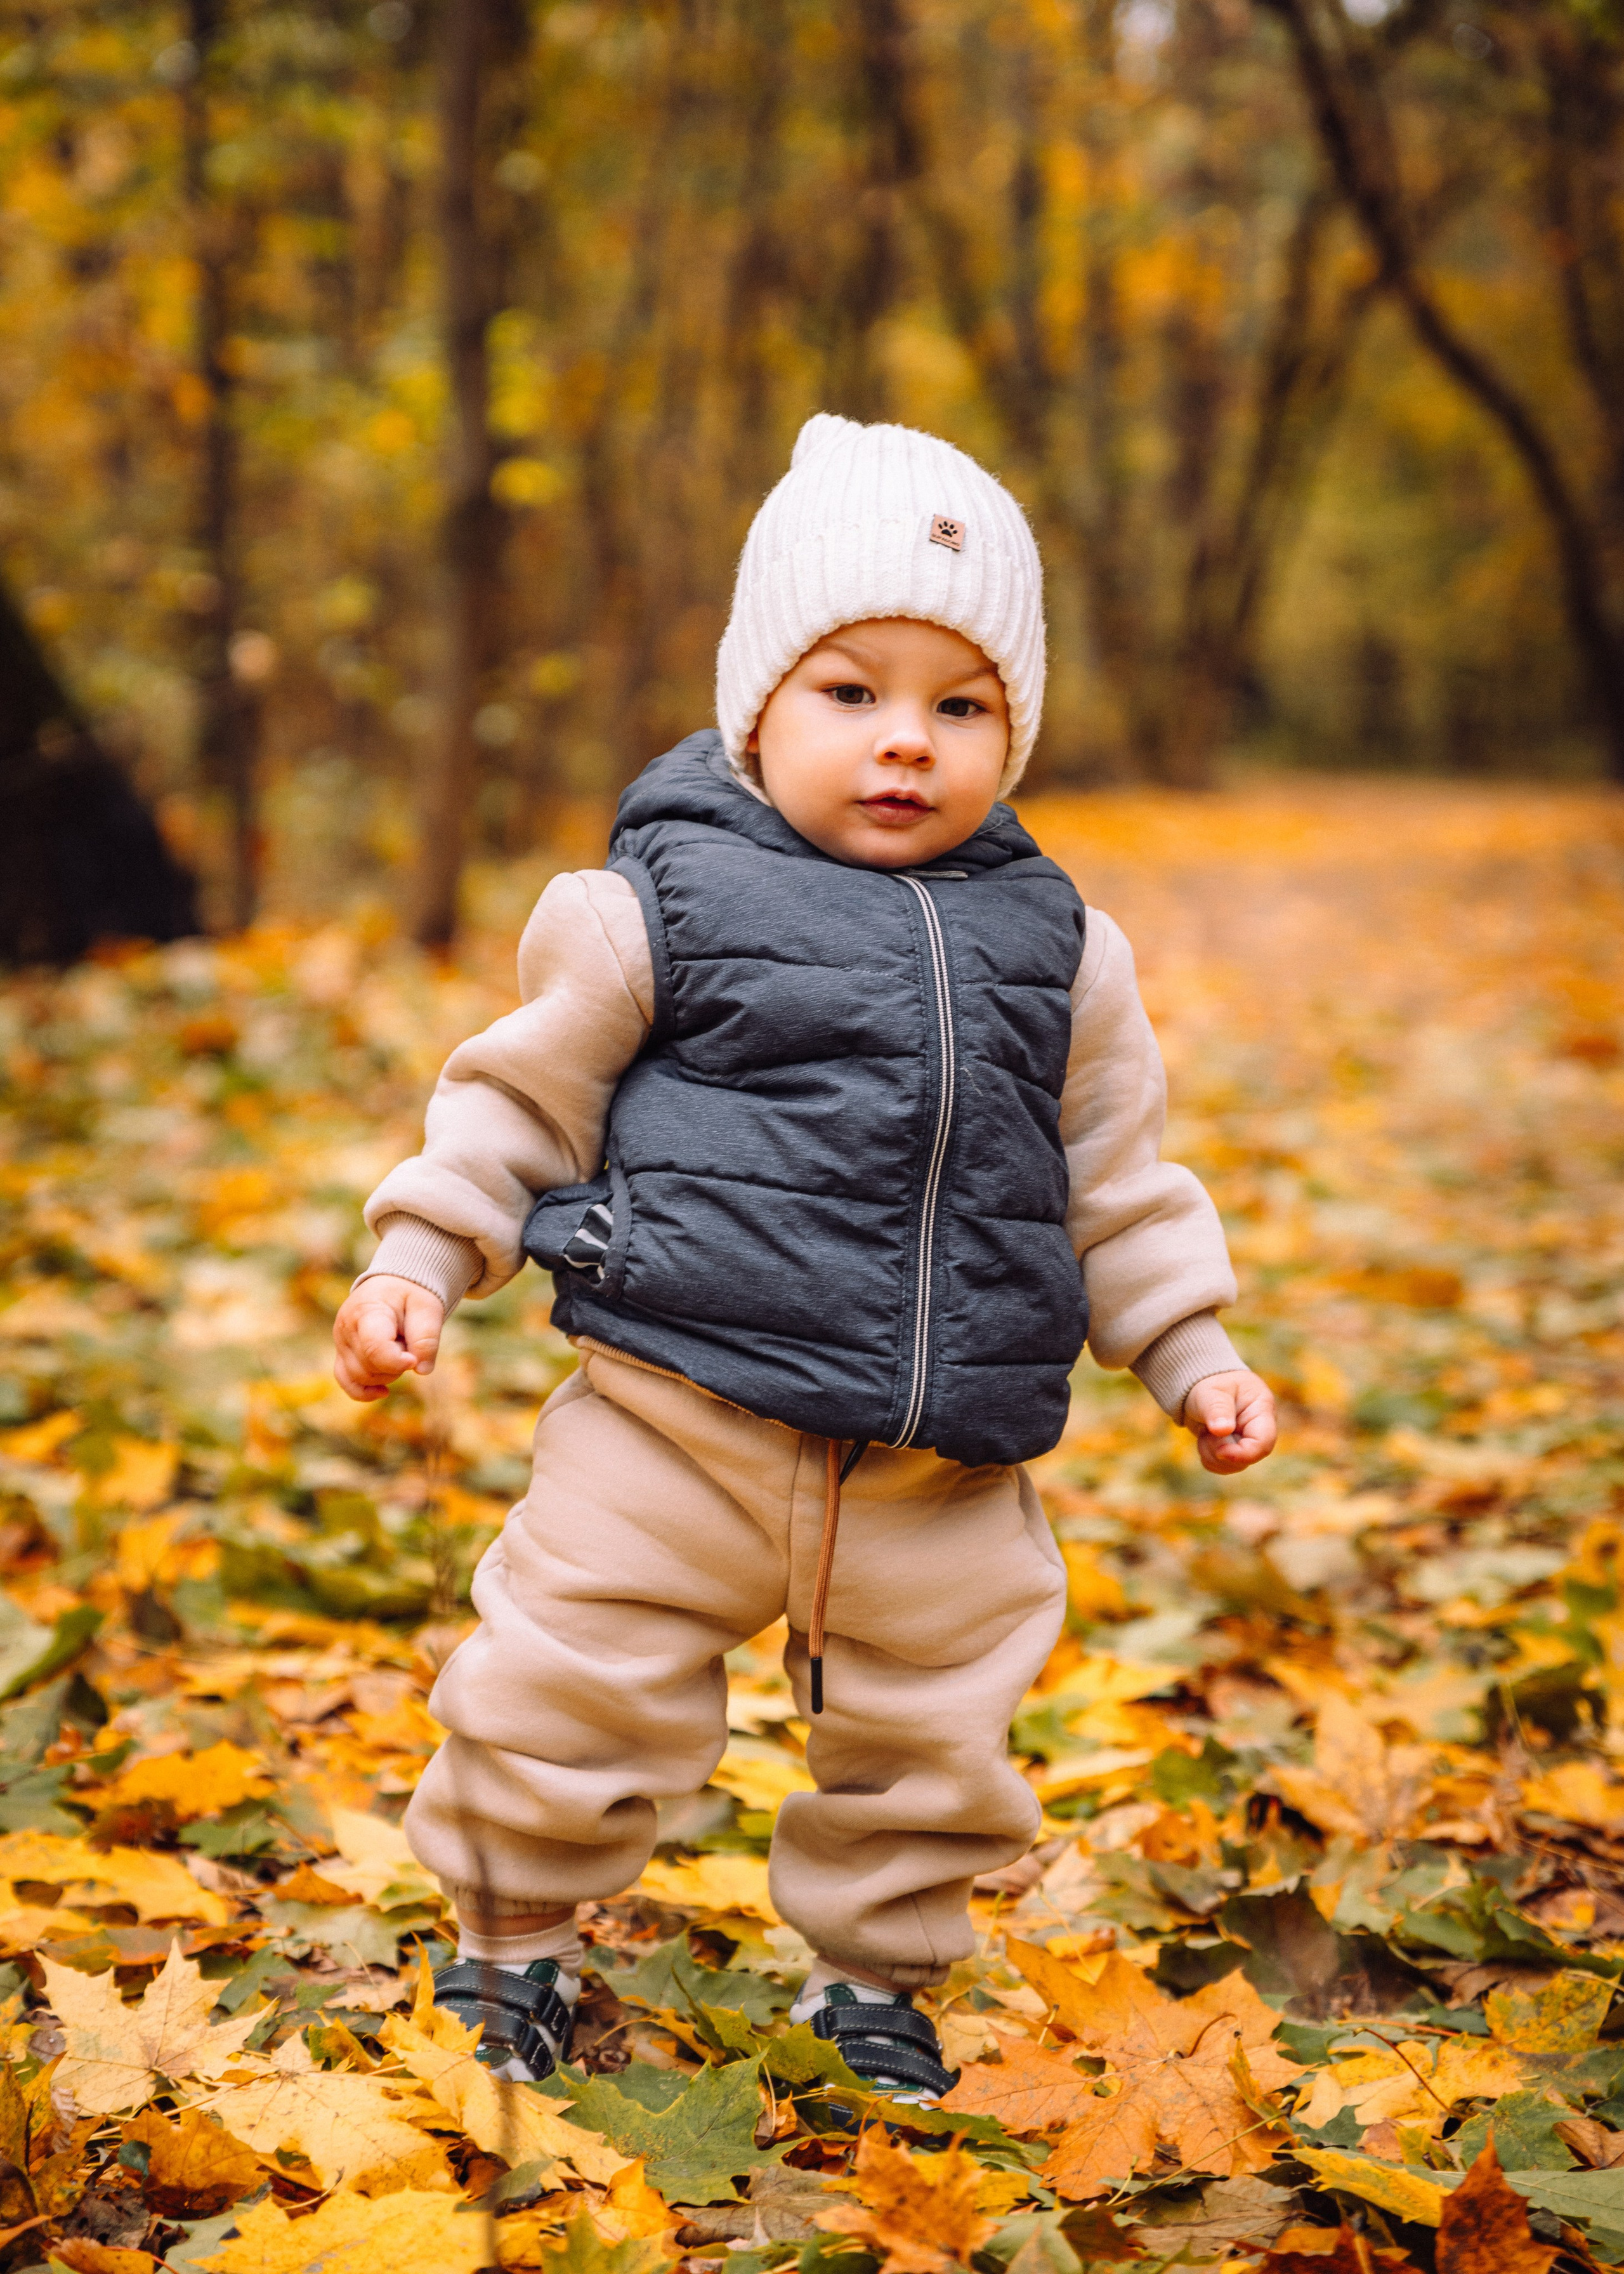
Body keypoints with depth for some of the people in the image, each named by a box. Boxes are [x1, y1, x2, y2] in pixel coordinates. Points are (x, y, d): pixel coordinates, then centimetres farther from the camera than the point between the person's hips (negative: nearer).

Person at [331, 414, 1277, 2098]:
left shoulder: (1053, 945, 7)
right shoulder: (659, 899, -4)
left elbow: (1112, 1174, 16)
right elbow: (525, 1091, 4)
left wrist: (1190, 1352, 14)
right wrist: (416, 1260, -2)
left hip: (942, 1467, 3)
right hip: (681, 1410, -3)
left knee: (928, 1738, 14)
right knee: (572, 1686, 3)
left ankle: (871, 1977, 38)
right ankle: (511, 1941, 29)